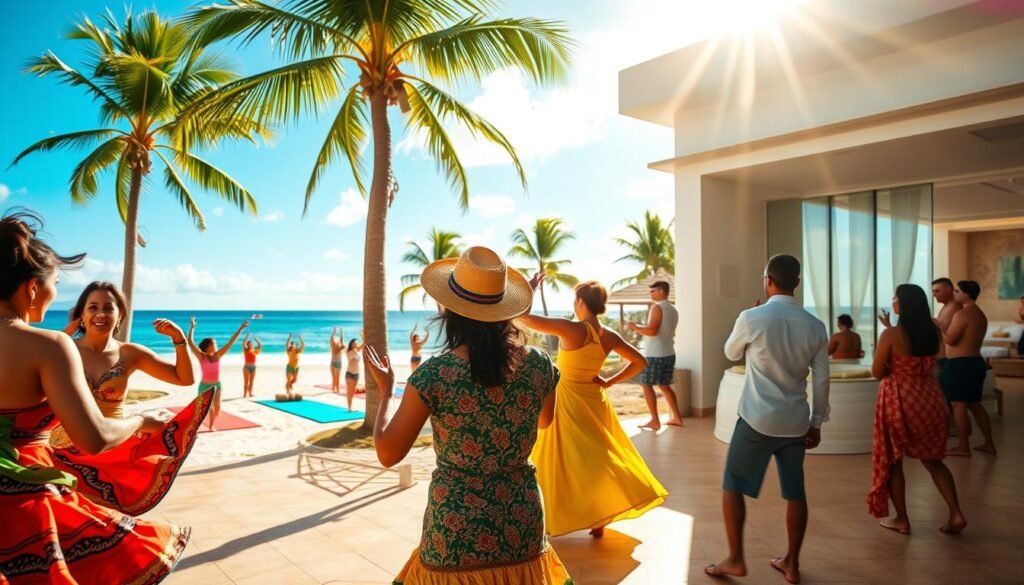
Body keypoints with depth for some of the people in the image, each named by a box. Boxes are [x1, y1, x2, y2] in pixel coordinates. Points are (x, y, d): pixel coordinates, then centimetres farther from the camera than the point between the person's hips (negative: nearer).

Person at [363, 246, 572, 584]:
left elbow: (388, 454, -9)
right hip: (522, 530, 3)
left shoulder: (434, 374, -19)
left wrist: (385, 391, 7)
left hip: (457, 538, -3)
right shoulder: (539, 364, -8)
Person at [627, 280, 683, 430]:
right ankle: (676, 417, 18)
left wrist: (635, 327, -9)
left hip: (655, 354, -8)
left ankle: (655, 421, -2)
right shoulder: (673, 310, 14)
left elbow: (652, 330, -23)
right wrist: (640, 328, 27)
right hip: (669, 353, 8)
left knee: (646, 385, 0)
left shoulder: (657, 307, -13)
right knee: (664, 385, 17)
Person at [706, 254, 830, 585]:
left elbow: (731, 353, 6)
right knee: (795, 491, 16)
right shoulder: (815, 326, 0)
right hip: (796, 421, 5)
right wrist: (816, 422, 15)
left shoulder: (752, 318, -13)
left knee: (732, 486, 10)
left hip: (758, 419, -4)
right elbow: (822, 380, 5)